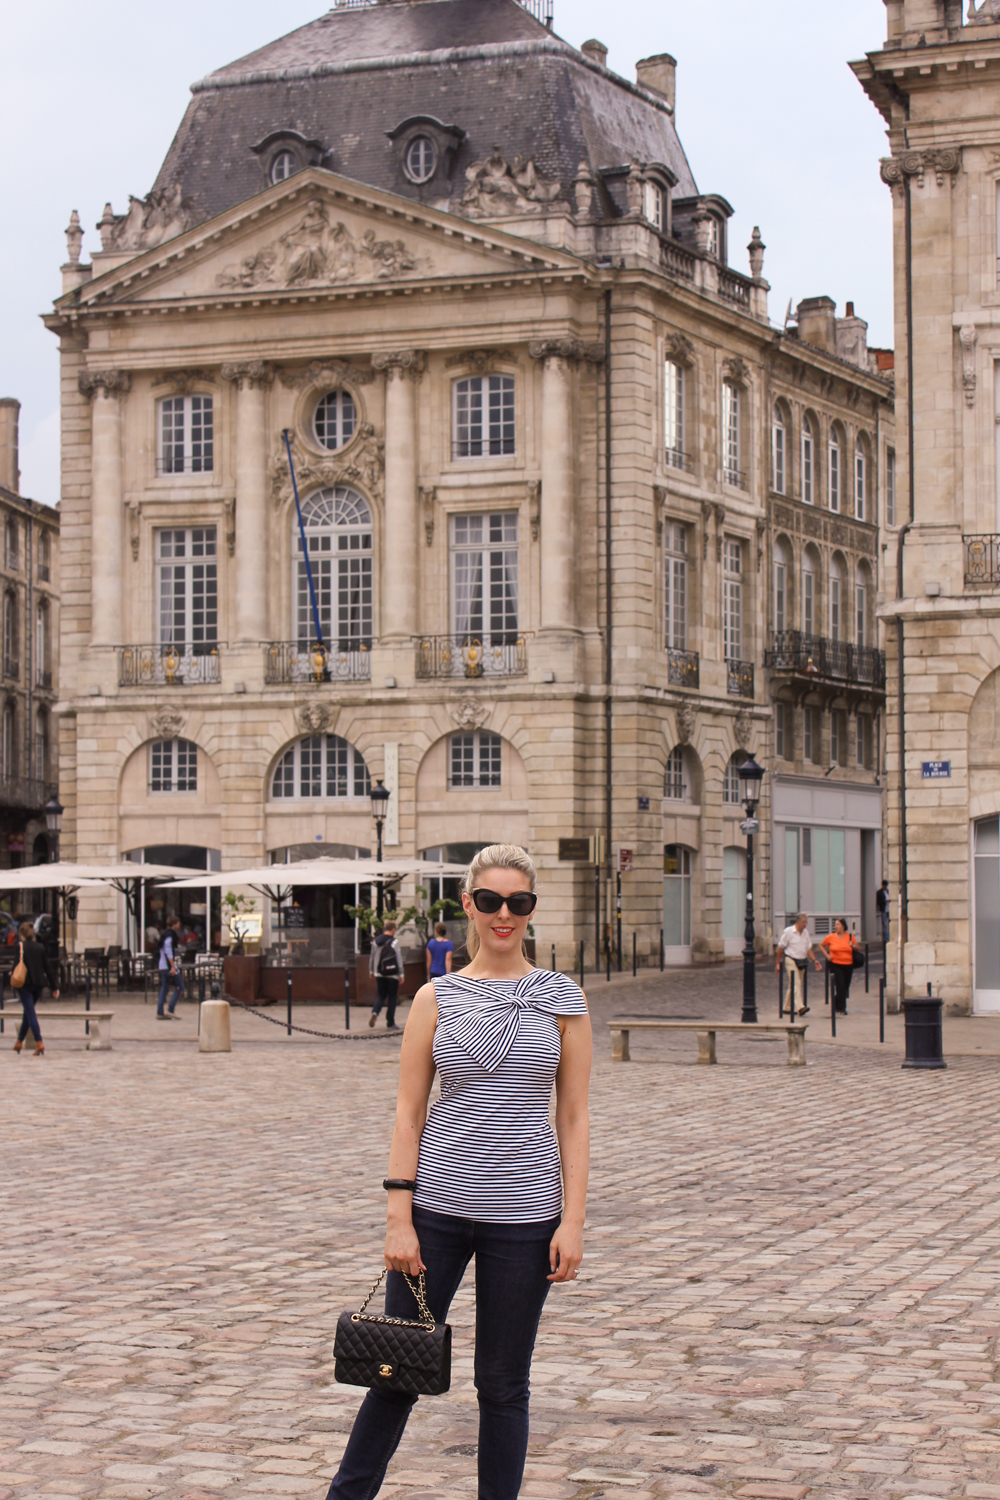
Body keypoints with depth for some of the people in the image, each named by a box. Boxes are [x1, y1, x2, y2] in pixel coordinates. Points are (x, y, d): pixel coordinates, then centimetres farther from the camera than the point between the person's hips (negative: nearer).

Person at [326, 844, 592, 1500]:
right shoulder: (437, 997, 2)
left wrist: (573, 1219, -5)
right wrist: (399, 1218, -5)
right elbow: (409, 1112, 2)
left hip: (524, 1213, 0)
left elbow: (574, 1118, 2)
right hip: (438, 1205, 0)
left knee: (503, 1383, 8)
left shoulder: (564, 998, 2)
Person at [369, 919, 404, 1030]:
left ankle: (374, 1012, -14)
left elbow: (372, 957, 12)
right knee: (392, 998, 4)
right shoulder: (394, 942, -10)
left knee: (381, 996, 15)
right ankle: (390, 1024, 7)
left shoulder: (376, 941, 5)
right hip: (392, 974, -4)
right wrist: (401, 974, -2)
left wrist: (371, 971, 24)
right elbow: (399, 959, -9)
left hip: (379, 974, 4)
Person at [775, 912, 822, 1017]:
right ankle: (800, 1008, -28)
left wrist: (815, 960, 1)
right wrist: (778, 963, -1)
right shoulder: (788, 932, -8)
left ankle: (788, 1008, 20)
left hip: (802, 961, 6)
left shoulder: (805, 933, 10)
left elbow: (809, 948, 15)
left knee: (793, 985, 11)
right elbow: (780, 947, -3)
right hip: (791, 960, -6)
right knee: (796, 984, -17)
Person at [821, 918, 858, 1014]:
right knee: (840, 986, -11)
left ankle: (837, 1003, 32)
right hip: (836, 965, -3)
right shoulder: (831, 937, -1)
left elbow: (857, 947, 16)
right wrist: (827, 955, 1)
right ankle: (842, 1008, -4)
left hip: (848, 965, 3)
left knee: (846, 987, 9)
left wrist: (853, 946, -6)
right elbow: (821, 945, 13)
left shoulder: (850, 937, 3)